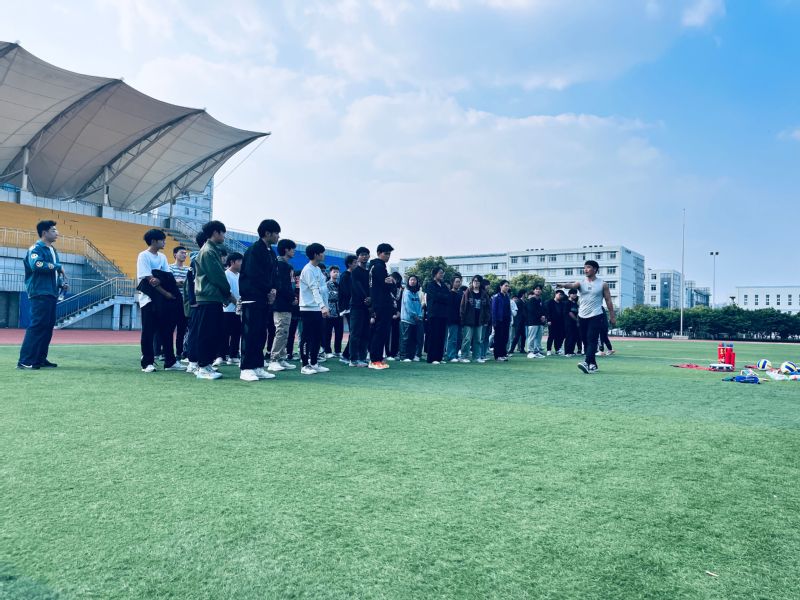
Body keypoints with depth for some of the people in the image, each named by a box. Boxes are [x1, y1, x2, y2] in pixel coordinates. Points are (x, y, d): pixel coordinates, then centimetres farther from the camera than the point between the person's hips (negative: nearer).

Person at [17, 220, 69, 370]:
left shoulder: (53, 251, 20)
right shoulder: (36, 249, -7)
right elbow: (37, 265, -26)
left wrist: (62, 284, 8)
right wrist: (58, 266, -16)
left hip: (52, 294, 9)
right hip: (40, 294, -9)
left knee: (48, 327, 9)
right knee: (37, 326, -12)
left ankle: (40, 359, 14)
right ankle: (25, 360, -11)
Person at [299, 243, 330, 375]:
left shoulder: (318, 269, 14)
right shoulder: (308, 270, -13)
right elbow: (314, 290, -21)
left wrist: (324, 307, 13)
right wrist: (323, 306, -30)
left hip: (318, 309, 9)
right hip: (308, 309, -9)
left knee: (317, 337, 10)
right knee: (307, 337, -4)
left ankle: (314, 363, 17)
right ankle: (305, 365, 1)